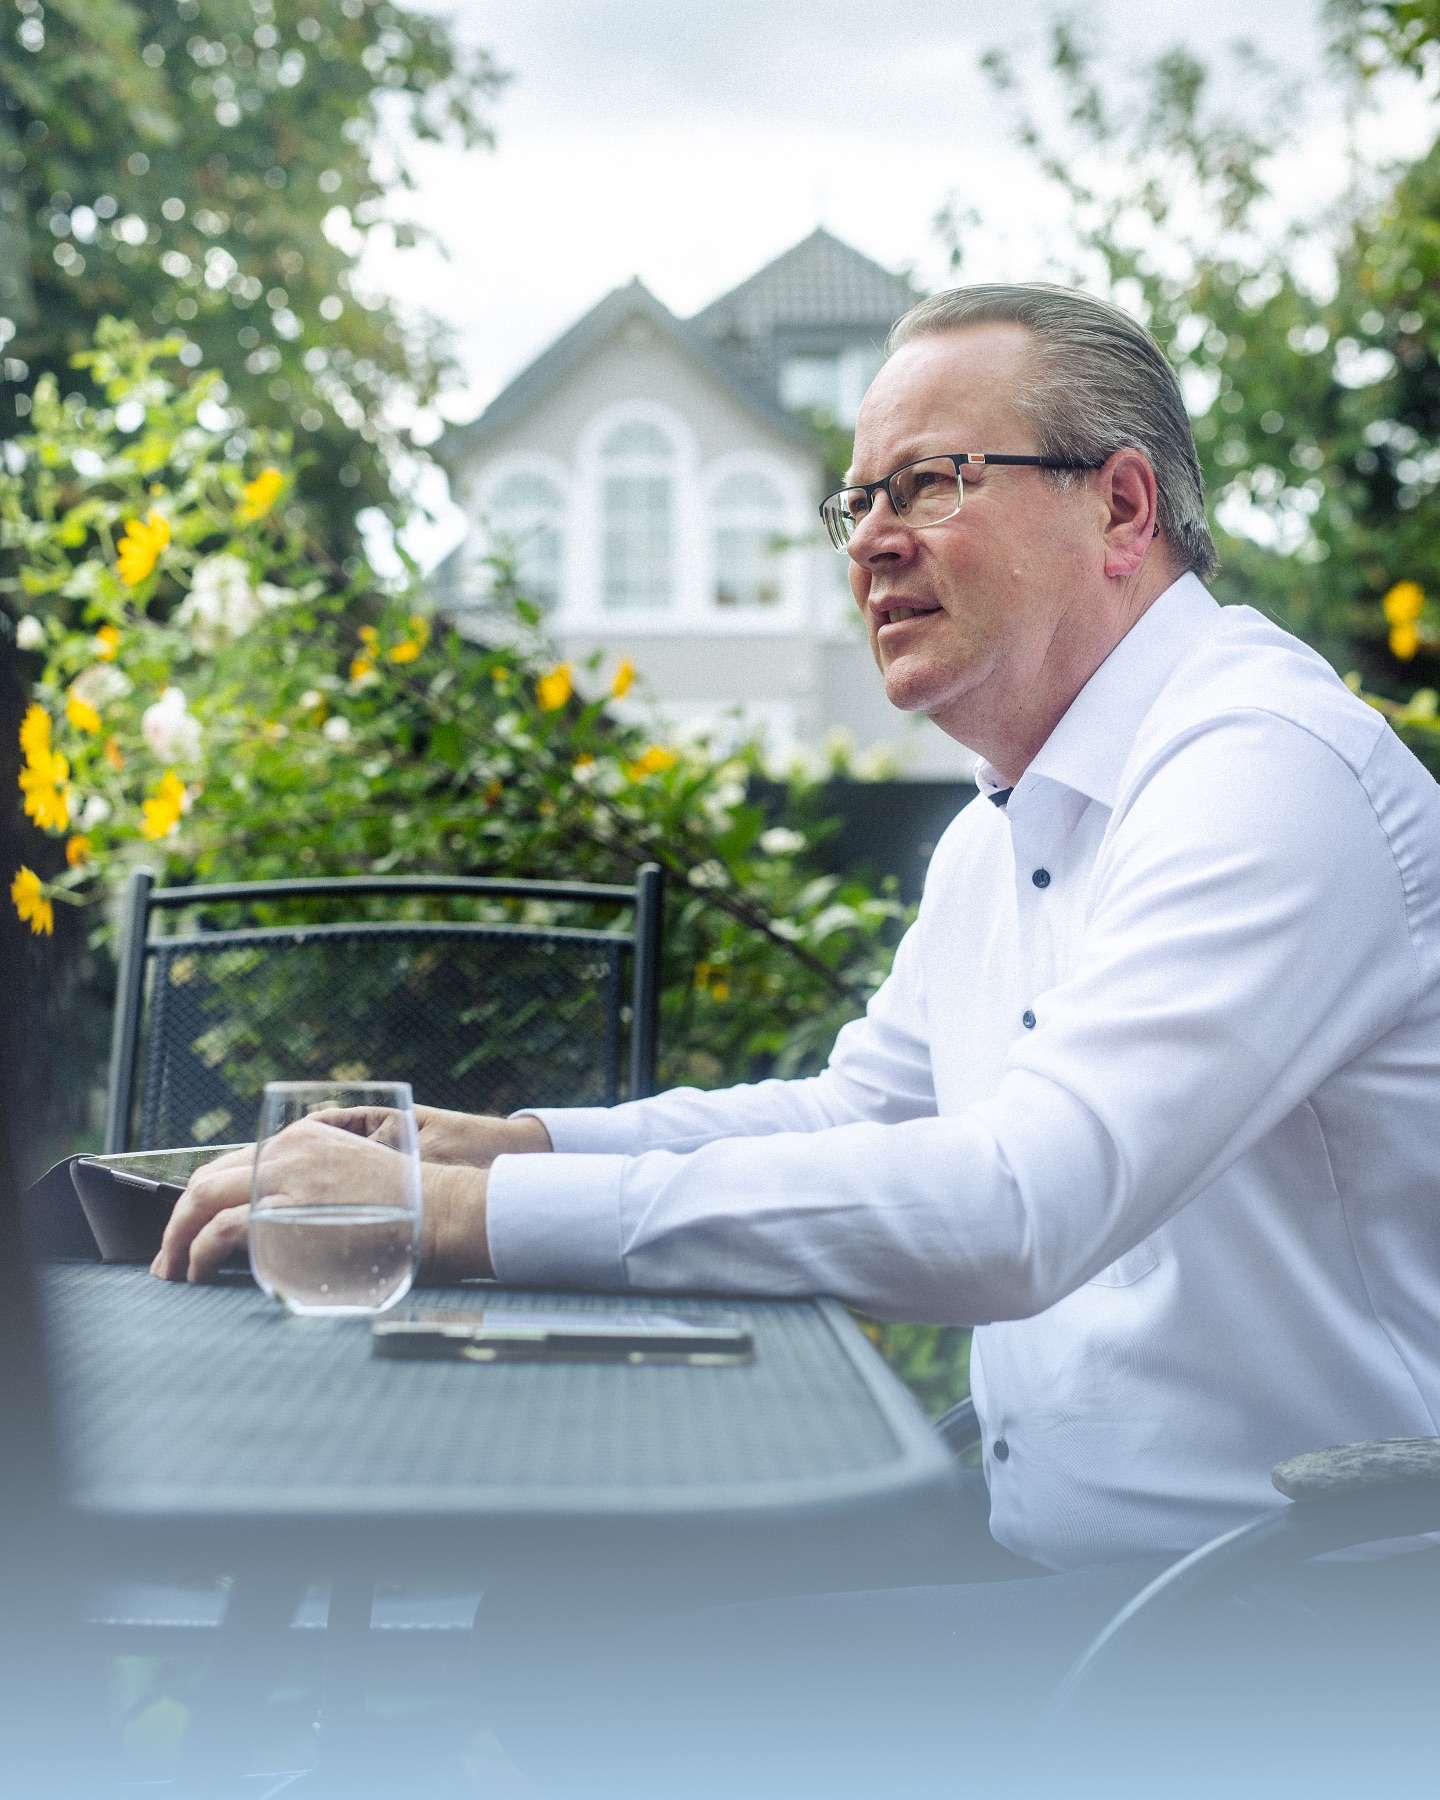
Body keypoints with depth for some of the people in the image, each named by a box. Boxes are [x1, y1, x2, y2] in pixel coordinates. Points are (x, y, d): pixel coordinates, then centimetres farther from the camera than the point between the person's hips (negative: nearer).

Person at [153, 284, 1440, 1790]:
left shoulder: (1268, 767, -21)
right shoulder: (996, 833, 13)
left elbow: (1013, 1204, -32)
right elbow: (857, 1109, 22)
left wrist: (477, 1213, -30)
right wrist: (511, 1142, 5)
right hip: (1050, 1585, 8)